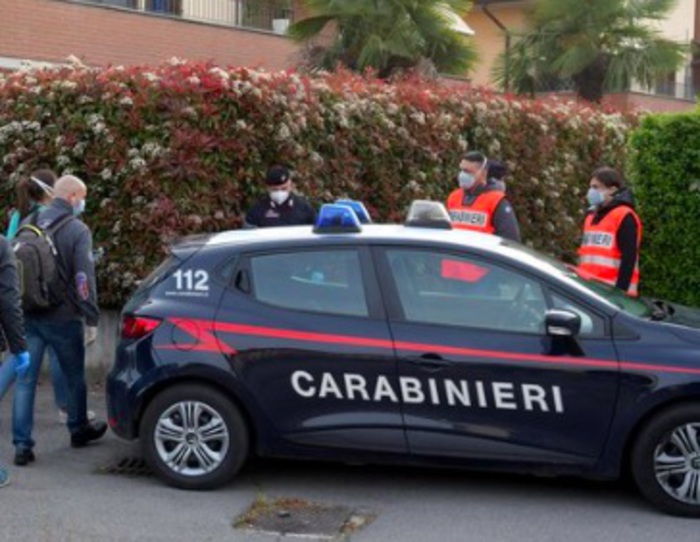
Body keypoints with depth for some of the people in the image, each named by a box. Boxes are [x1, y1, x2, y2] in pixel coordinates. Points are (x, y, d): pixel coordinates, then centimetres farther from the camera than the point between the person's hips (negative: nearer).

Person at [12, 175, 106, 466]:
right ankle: (79, 430, 32)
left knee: (25, 380, 3)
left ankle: (22, 444, -1)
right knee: (74, 376, 16)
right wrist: (91, 318, -11)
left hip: (28, 316, 4)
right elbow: (84, 278, -16)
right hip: (63, 318, -4)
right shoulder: (77, 230, -11)